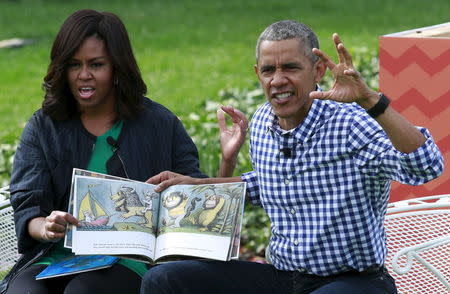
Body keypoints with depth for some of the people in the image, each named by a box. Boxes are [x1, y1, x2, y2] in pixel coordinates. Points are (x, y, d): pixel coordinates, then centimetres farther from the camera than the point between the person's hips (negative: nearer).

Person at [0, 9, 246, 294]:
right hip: (54, 258, 2)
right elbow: (26, 210, 2)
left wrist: (228, 162, -10)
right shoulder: (42, 128, 12)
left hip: (128, 263, -1)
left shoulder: (159, 124, 10)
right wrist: (45, 227, -22)